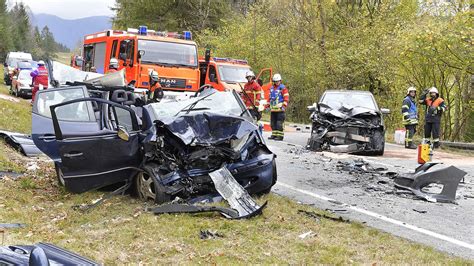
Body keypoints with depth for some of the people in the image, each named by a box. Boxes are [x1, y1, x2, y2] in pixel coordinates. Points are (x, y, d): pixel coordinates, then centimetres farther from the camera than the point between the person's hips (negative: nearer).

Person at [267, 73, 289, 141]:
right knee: (273, 122, 11)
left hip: (280, 109, -7)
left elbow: (286, 98, -8)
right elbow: (270, 98, 27)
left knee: (280, 123, -9)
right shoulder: (271, 88, 18)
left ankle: (280, 136, -6)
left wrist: (284, 106, -16)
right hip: (273, 109, 7)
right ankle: (274, 134, 19)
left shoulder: (283, 88, -3)